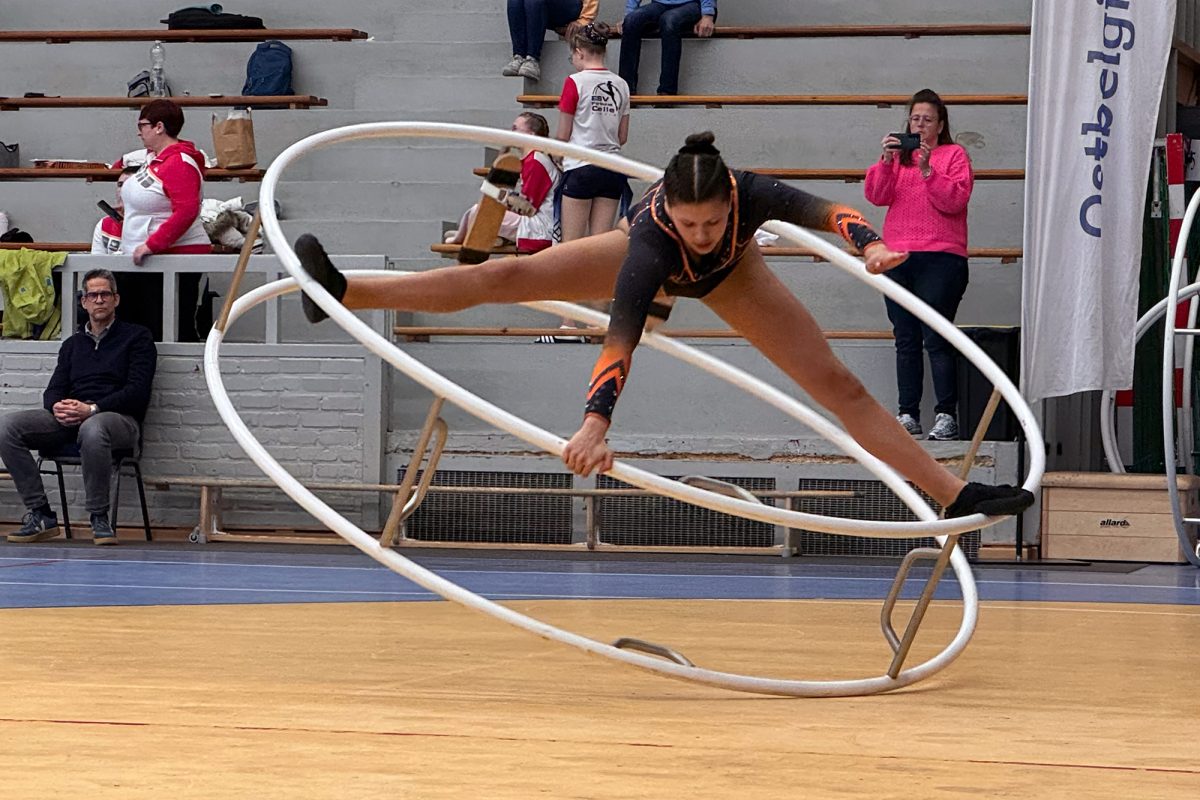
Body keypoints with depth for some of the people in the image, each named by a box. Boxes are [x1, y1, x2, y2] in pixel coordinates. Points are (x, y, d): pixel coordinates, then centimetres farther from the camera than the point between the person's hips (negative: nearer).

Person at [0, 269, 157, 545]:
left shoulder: (137, 338, 10)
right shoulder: (72, 344, 27)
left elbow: (137, 391, -3)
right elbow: (54, 390, 18)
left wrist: (92, 409, -16)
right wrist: (57, 408, -9)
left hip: (119, 417, -5)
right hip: (68, 420, 5)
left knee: (92, 429, -44)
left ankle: (99, 519, -30)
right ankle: (40, 515, -21)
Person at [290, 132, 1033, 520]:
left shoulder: (750, 194, -43)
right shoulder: (652, 235, -46)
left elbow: (825, 210, -54)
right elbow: (623, 333, -54)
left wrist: (870, 243, -76)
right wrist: (597, 421, -65)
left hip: (733, 274, 2)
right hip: (651, 266, -1)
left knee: (840, 384, -3)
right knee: (503, 277, -15)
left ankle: (956, 494, 1)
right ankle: (343, 294, -15)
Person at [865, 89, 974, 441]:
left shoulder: (954, 155, 7)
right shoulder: (897, 155, 18)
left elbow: (955, 200, -8)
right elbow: (876, 196, 4)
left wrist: (927, 170, -17)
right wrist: (886, 161, -9)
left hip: (940, 258, -4)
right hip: (897, 259, 4)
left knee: (936, 339, -10)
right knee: (906, 341, 5)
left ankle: (947, 414, -9)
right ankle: (908, 415, 7)